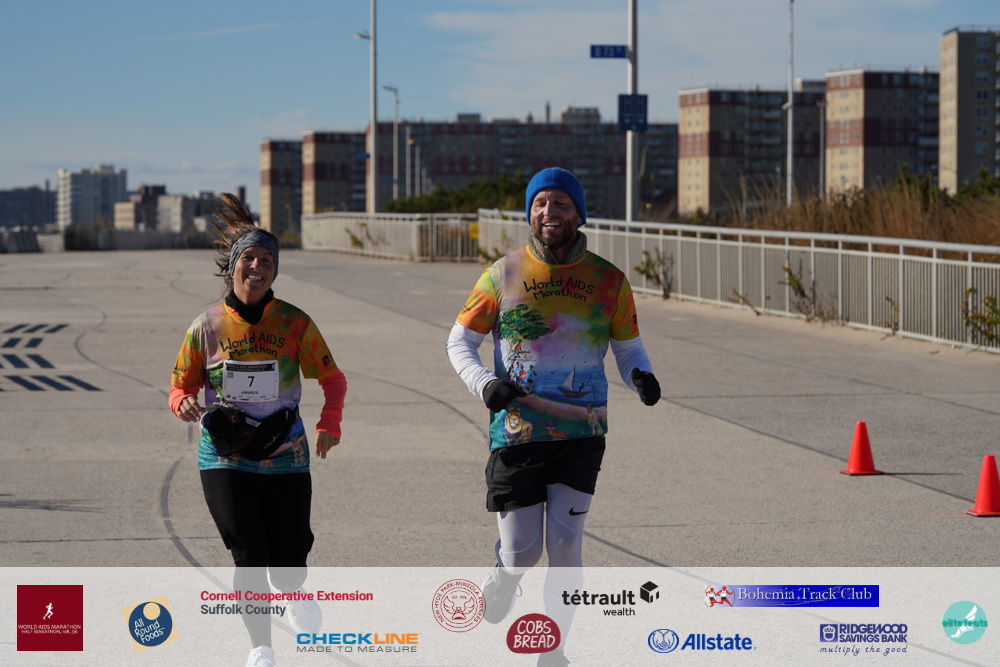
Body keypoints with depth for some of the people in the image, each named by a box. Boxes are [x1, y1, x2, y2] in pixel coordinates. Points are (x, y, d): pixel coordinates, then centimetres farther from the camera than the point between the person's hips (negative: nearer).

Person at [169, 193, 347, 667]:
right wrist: (184, 404, -16)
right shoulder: (206, 327, -2)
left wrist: (329, 424, -13)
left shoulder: (295, 323, -2)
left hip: (284, 456, 0)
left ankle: (295, 597, 40)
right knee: (249, 559, -10)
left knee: (287, 569, 1)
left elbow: (332, 378, 5)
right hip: (225, 458, 0)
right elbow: (181, 386, 8)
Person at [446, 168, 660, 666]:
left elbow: (627, 347, 13)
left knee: (564, 544, -7)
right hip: (517, 432, 0)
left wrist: (640, 376, -11)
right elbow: (460, 341, 7)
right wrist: (485, 383, -13)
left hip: (581, 433, 0)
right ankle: (503, 578, 38)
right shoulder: (502, 275, 1)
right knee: (522, 552, 0)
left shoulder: (608, 280, 3)